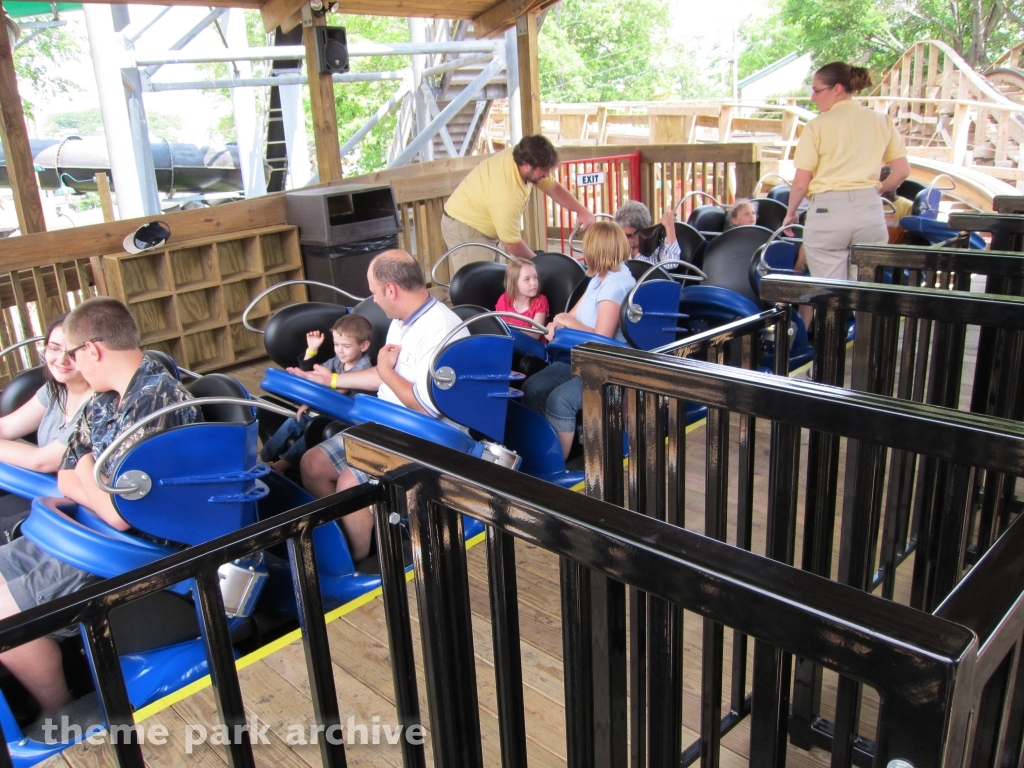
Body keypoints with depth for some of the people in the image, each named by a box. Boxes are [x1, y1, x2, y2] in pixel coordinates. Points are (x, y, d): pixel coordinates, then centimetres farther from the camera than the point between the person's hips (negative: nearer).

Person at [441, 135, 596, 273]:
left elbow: (553, 187, 6)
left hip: (481, 223, 9)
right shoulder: (507, 195, -36)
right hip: (465, 228, -9)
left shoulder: (520, 156, -12)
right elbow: (513, 244, -24)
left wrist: (581, 211, -1)